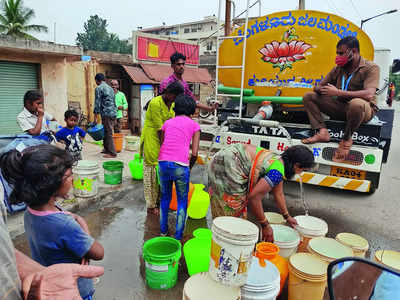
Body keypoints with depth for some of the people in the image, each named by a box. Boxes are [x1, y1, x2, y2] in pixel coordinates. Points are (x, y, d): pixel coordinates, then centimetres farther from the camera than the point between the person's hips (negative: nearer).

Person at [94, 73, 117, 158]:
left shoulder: (99, 88, -5)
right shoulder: (110, 88, 19)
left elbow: (97, 103, -10)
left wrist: (95, 117, -9)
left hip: (106, 113, -8)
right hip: (113, 113, 8)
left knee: (108, 133, -5)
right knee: (106, 132, 17)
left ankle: (112, 153, -4)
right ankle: (106, 149, 25)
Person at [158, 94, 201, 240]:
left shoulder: (167, 123, 18)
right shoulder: (194, 125, 9)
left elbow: (161, 145, 16)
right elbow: (194, 153, 1)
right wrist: (189, 168, 18)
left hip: (163, 163, 3)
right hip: (180, 166, -3)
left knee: (165, 197, 24)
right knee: (182, 201, 16)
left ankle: (163, 229, 35)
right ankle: (178, 235, 22)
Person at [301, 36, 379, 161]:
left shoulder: (371, 68, -10)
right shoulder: (338, 68, 8)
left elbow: (369, 94, -26)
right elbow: (318, 87, 9)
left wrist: (337, 92, -26)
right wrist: (322, 90, -17)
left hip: (364, 109, -6)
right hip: (341, 107, 6)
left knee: (356, 103, -43)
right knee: (308, 97, -2)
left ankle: (347, 139, -16)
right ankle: (322, 132, -20)